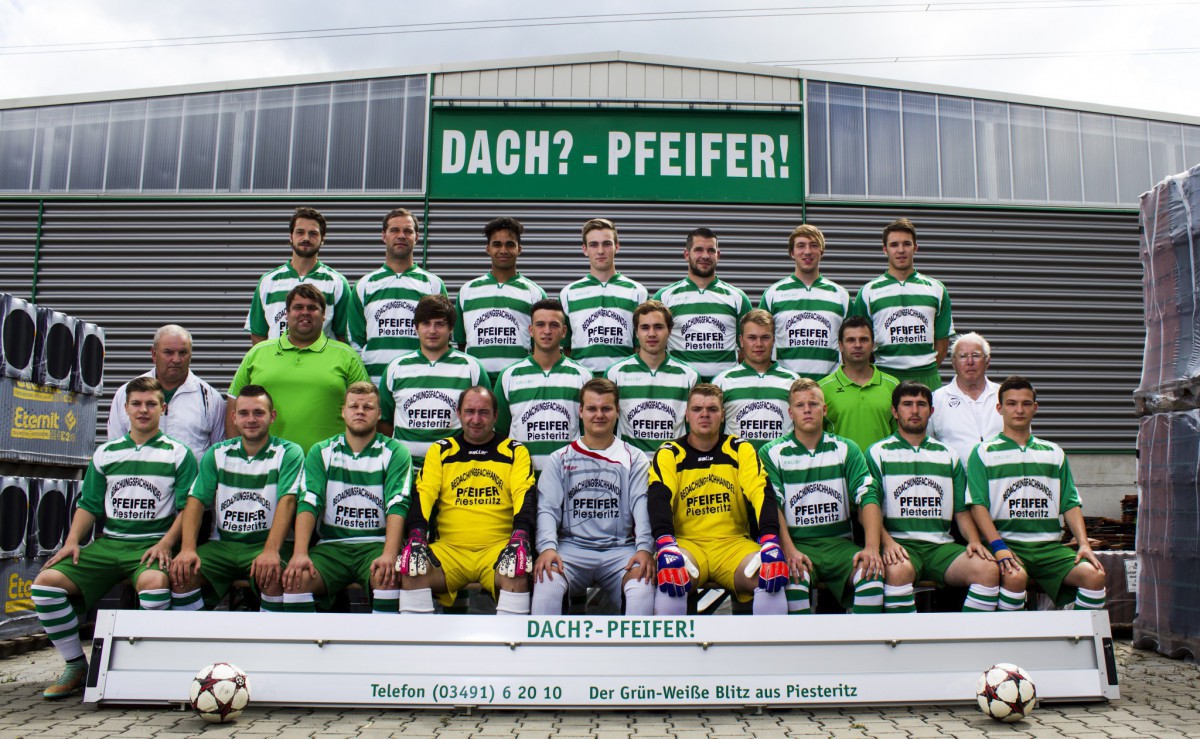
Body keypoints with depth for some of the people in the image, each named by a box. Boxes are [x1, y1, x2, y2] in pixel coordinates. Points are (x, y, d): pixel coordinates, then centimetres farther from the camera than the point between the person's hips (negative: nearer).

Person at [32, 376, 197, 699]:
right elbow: (89, 504, 17)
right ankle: (75, 666, -1)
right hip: (108, 542, 5)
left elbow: (189, 507, -1)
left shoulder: (178, 454, 4)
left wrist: (166, 543, -15)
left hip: (154, 543, -5)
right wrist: (72, 541, 1)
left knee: (153, 582, -37)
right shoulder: (105, 453, 16)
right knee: (46, 581, -15)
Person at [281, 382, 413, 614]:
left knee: (388, 576, -33)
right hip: (331, 545, 2)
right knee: (296, 577, -26)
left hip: (376, 544, -2)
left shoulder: (395, 453, 4)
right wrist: (300, 553, -18)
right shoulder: (321, 452, 10)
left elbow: (397, 506, -8)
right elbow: (308, 503, -2)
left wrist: (389, 555, -25)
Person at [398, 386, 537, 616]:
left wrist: (520, 536, -23)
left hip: (498, 547, -1)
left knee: (517, 575, -33)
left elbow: (525, 494, -4)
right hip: (449, 548, 2)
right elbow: (424, 493, 3)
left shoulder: (515, 451, 10)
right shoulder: (440, 451, 14)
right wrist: (416, 535, -16)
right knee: (411, 572, -26)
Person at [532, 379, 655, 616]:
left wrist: (644, 548, -19)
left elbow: (642, 506, -1)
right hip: (571, 547, 0)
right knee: (546, 579, -31)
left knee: (643, 584, -31)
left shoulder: (635, 459, 13)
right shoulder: (561, 458, 14)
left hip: (620, 549, 0)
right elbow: (547, 508, 3)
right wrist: (547, 547, -17)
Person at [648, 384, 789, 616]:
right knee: (670, 578, -34)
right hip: (687, 542, -1)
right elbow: (659, 499, -11)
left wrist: (770, 542, -23)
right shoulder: (669, 453, 4)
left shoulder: (740, 449, 8)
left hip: (734, 543, 1)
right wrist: (665, 547, -31)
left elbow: (762, 494, -5)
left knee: (771, 577, -28)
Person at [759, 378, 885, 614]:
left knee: (871, 572, -27)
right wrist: (789, 551, -22)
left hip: (839, 542, 2)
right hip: (796, 544, -2)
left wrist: (872, 547, -17)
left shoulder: (846, 449, 11)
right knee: (795, 575, -34)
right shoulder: (772, 453, 5)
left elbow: (868, 497, 0)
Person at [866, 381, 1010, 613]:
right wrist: (887, 541, -17)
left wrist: (974, 540, -1)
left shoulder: (948, 455, 22)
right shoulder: (878, 453, 9)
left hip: (941, 544, 4)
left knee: (988, 570, -25)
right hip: (899, 543, -3)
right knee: (898, 571, -38)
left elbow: (962, 510, 19)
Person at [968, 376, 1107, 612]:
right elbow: (978, 505, -2)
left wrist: (1083, 543, -1)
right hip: (1007, 542, -4)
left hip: (1051, 545, 4)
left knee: (1094, 575, -23)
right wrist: (998, 546, -16)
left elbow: (1071, 504, 16)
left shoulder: (1054, 453, 21)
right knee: (1016, 577, -35)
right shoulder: (984, 452, 8)